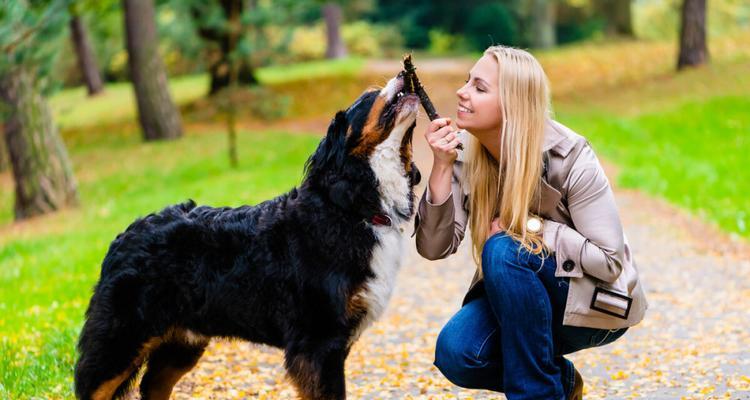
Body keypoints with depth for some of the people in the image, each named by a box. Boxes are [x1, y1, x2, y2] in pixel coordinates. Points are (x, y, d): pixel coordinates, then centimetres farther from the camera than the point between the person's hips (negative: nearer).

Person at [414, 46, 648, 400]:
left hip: (596, 303, -5)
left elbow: (609, 260, -20)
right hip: (517, 299, 5)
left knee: (503, 251, -31)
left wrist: (529, 227, -26)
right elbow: (434, 247, -16)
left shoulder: (568, 158, -22)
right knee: (455, 352, -24)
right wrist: (442, 167, -26)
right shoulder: (466, 155, -9)